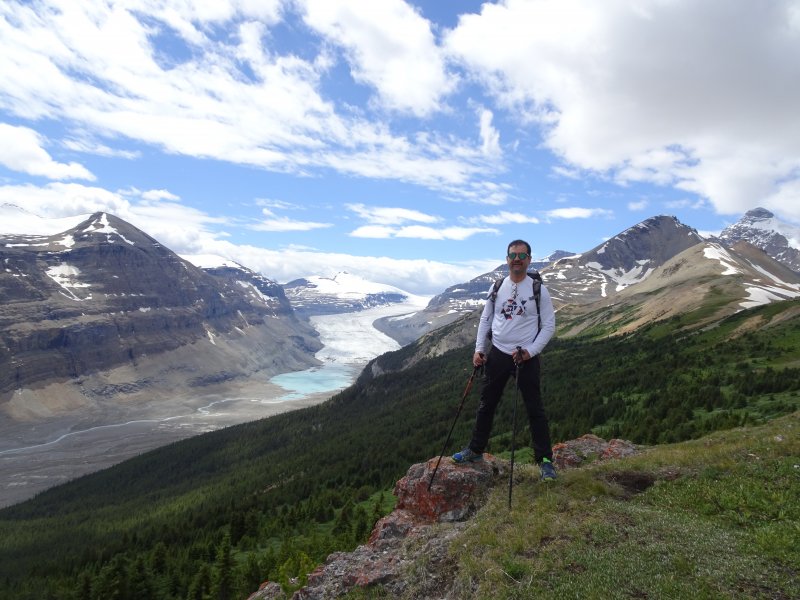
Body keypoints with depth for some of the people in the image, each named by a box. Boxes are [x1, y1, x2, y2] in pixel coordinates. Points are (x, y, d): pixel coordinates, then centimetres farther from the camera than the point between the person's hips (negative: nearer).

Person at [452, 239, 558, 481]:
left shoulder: (538, 290, -5)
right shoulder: (497, 287, 4)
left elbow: (549, 325, -4)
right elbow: (485, 320, 10)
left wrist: (530, 351, -15)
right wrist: (479, 349, 1)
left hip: (526, 357, -3)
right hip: (497, 354, 3)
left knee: (534, 409, 3)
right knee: (486, 405, 13)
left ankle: (545, 460, 16)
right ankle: (475, 450, 28)